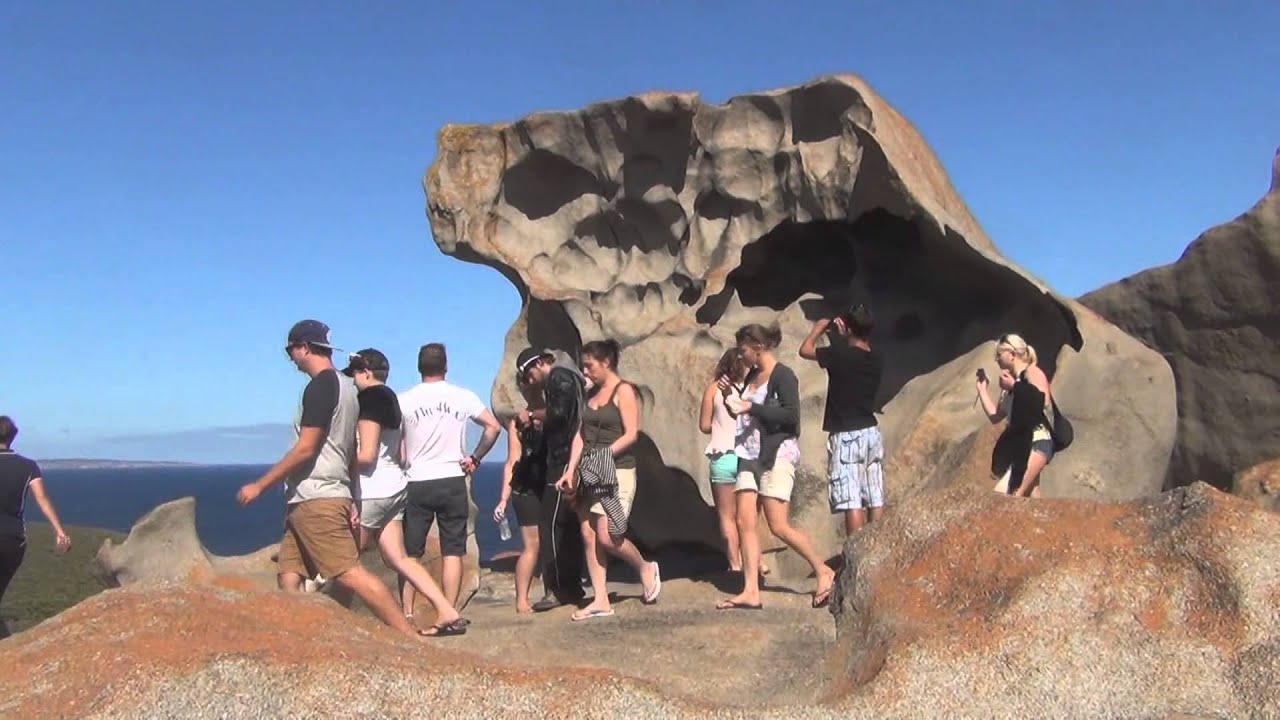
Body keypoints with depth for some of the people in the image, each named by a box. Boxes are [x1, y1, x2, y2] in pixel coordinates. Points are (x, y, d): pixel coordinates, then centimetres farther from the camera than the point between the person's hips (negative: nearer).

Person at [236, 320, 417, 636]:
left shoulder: (320, 387, -11)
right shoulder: (345, 386, 19)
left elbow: (305, 449, -17)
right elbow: (350, 454, 21)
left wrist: (260, 485, -11)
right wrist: (350, 502, 23)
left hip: (315, 500, -10)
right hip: (310, 502, 10)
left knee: (350, 573, -13)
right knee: (288, 576, 10)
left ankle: (410, 639, -13)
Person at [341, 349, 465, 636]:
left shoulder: (369, 398, -13)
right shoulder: (391, 398, 16)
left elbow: (366, 455, -19)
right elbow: (401, 457, 19)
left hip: (372, 491, -9)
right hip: (393, 486, 9)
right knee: (398, 558, 8)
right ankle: (448, 613, 2)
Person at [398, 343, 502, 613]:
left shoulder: (403, 400, -1)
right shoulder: (463, 397, 1)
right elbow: (493, 426, -3)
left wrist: (402, 464, 12)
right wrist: (474, 458, 5)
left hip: (416, 484, 0)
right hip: (452, 481, 0)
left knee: (410, 553, 8)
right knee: (452, 551, 4)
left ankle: (406, 614, 9)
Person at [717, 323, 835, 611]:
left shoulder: (783, 375, -8)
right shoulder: (753, 376, 16)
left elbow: (791, 415, -19)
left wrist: (750, 407, -18)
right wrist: (734, 401, 9)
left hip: (777, 454, -8)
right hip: (749, 455, 8)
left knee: (779, 526, -9)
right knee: (744, 522, -2)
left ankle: (824, 572, 9)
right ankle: (751, 591, -2)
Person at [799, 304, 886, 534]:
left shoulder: (840, 355, -13)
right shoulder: (876, 360, 6)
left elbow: (805, 350, 0)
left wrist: (819, 328, 15)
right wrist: (842, 339, 27)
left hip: (846, 436, -7)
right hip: (871, 433, 7)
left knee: (851, 502, -7)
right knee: (875, 500, 9)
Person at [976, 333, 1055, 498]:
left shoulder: (1033, 373, -3)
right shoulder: (1011, 383, 18)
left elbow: (1043, 402, -21)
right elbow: (994, 416, 19)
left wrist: (1014, 386, -15)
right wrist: (982, 387, 18)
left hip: (1038, 442, -9)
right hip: (1021, 446, 9)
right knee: (1030, 496, 8)